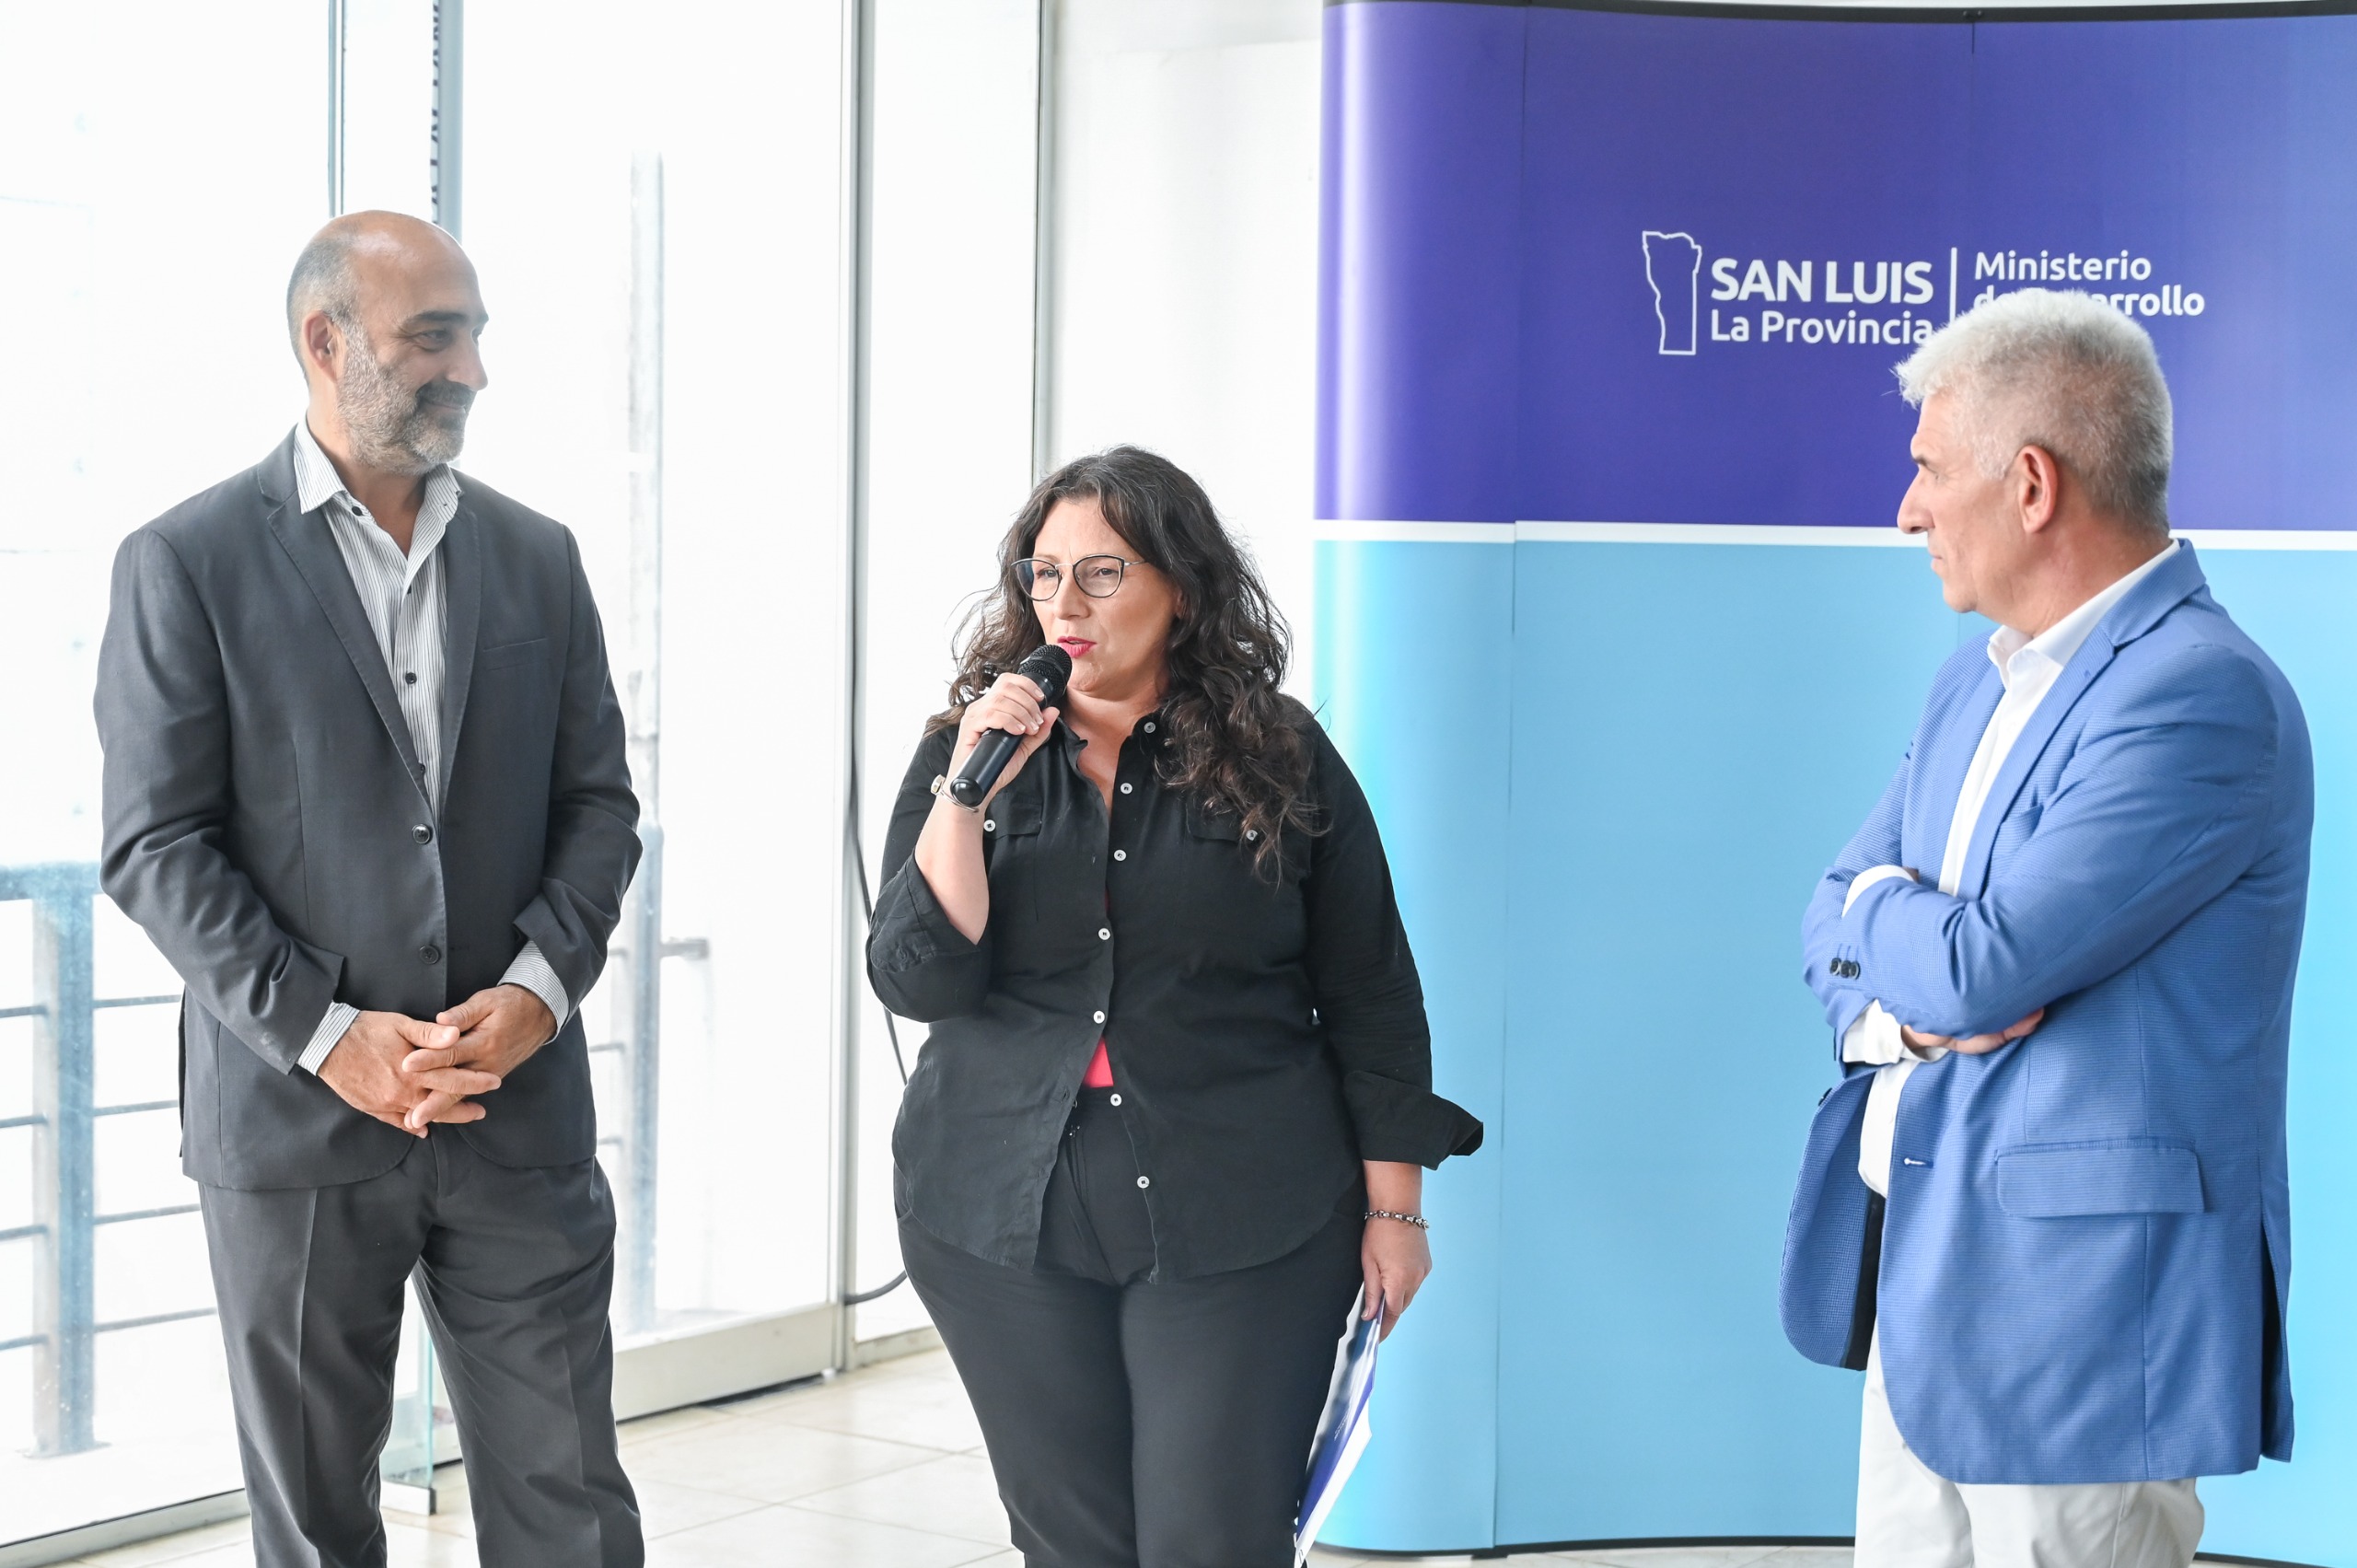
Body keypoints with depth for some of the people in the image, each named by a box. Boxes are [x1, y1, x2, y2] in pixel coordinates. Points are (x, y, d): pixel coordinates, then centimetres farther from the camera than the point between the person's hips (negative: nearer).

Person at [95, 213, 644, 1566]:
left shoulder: (537, 557, 9)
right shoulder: (188, 564, -3)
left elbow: (597, 804, 9)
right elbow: (159, 847, -7)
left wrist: (538, 989, -9)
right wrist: (331, 1036, -15)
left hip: (520, 1108, 3)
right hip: (295, 1118, -2)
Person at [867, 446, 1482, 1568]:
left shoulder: (1279, 757, 0)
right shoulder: (965, 750, 5)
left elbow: (1369, 996, 3)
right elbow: (914, 981, -5)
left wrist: (1394, 1204, 1)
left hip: (1239, 1226, -2)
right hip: (1006, 1221, 3)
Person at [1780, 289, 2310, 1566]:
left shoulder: (2203, 698, -18)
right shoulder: (1978, 680, 13)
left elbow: (1973, 967, -23)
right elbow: (1836, 924, 15)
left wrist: (1878, 905, -1)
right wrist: (1903, 1000, -8)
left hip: (2079, 1303, -8)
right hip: (1925, 1268, 8)